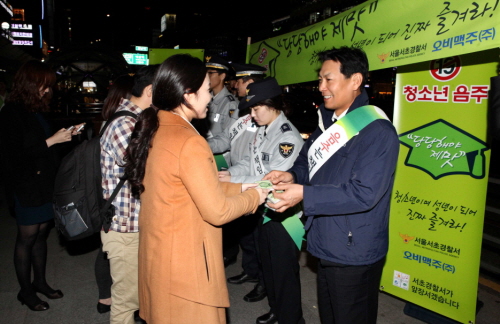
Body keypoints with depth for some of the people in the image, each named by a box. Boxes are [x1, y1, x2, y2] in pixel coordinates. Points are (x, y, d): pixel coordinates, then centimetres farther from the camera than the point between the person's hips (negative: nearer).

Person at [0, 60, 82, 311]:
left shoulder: (35, 110, 12)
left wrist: (66, 135, 4)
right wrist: (51, 141, -19)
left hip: (44, 183, 7)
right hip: (27, 186, -7)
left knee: (41, 234, 14)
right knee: (27, 237, 4)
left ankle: (40, 281, 29)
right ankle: (26, 291, 19)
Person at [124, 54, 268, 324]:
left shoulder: (154, 131, 3)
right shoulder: (189, 142, -24)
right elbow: (217, 211, -20)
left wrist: (240, 187, 9)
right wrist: (254, 196, -3)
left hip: (157, 256, 9)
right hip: (184, 266, -8)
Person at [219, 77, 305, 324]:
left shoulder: (289, 137, -21)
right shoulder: (262, 131, 6)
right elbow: (250, 162, 8)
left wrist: (234, 181, -24)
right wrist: (228, 173, -10)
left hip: (284, 214, -9)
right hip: (265, 209, 9)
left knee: (284, 269, 6)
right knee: (267, 263, 23)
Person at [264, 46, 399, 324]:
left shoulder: (377, 131, -19)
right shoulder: (328, 122, 8)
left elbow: (363, 193, -26)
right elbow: (307, 162, 16)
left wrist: (305, 194, -28)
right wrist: (292, 176, -7)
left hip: (354, 254, -8)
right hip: (325, 246, 8)